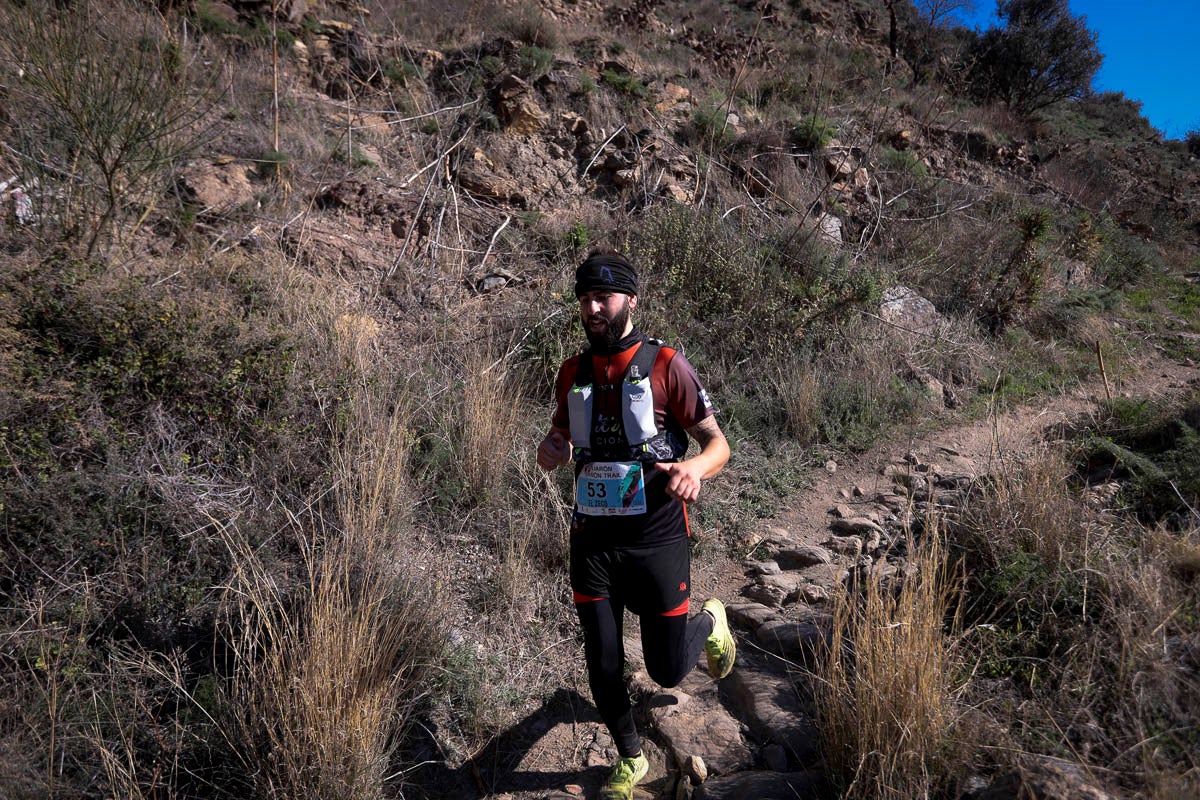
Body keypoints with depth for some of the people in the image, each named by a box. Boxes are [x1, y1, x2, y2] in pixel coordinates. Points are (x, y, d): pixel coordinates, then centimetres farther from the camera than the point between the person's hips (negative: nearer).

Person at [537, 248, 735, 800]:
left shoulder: (665, 366, -9)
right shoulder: (572, 373, 5)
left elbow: (718, 443, -7)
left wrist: (695, 469, -30)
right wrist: (550, 452, -6)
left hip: (656, 540, -3)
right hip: (593, 541, 4)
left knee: (668, 670, 6)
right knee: (603, 667, 8)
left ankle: (710, 621, 41)